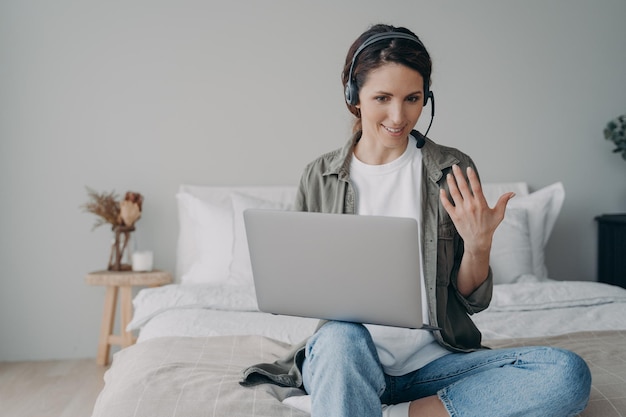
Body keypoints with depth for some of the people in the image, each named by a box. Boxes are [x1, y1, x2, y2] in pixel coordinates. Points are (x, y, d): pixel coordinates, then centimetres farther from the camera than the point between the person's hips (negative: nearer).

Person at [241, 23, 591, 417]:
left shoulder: (455, 172, 1)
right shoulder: (320, 178, 3)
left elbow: (473, 301, 5)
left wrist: (478, 244, -14)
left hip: (433, 361, 2)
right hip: (348, 357, -2)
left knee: (568, 374, -23)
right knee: (340, 336, -37)